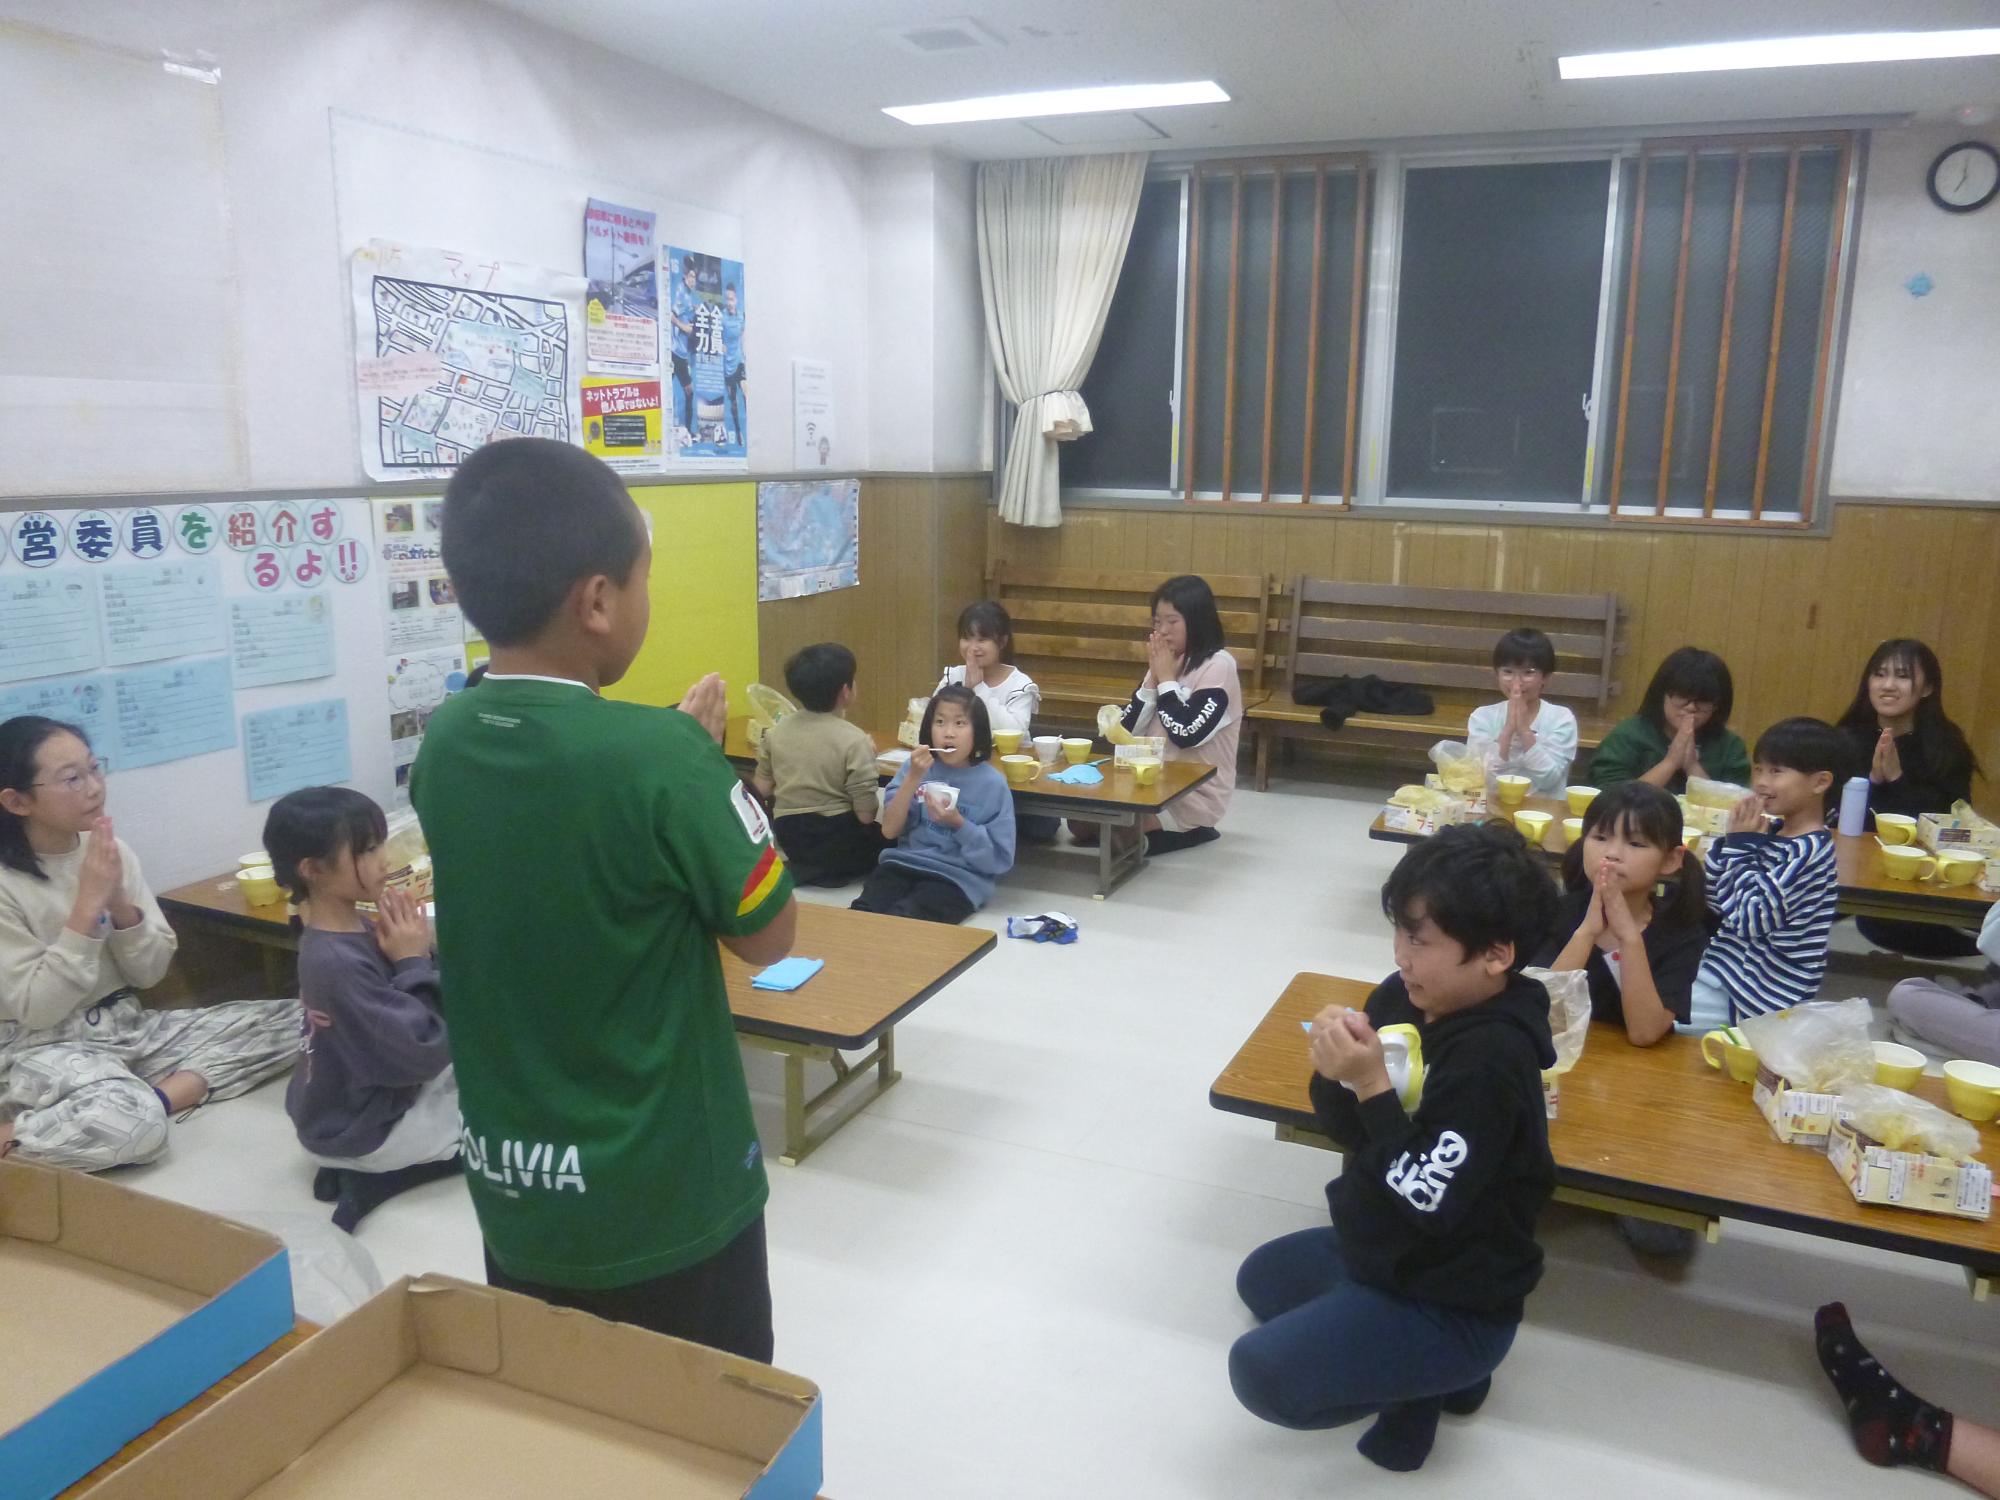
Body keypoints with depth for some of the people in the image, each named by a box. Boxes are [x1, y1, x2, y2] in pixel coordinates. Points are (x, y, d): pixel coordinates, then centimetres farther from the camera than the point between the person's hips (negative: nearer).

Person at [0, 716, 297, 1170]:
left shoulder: (112, 850, 1)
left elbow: (151, 972, 4)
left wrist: (118, 901, -14)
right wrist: (88, 904, -21)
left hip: (129, 1027, 7)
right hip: (43, 1048, -6)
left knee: (295, 1020, -9)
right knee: (134, 1124, -39)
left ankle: (156, 1097, -16)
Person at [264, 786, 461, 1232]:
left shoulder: (357, 930, -2)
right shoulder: (338, 962, -29)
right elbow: (422, 1053, -28)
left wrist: (421, 955, -11)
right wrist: (415, 962, -21)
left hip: (372, 1096, 8)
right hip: (362, 1129, -8)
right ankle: (375, 1173, -1)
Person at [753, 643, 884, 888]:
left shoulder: (776, 732, -1)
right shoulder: (854, 740, -16)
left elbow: (762, 790, 8)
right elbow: (866, 816, -13)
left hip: (789, 844, 5)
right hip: (839, 850, -5)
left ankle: (803, 866, 7)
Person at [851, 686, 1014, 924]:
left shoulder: (992, 784, -3)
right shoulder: (918, 766, 6)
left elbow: (1000, 859, -3)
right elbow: (889, 830, -2)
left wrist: (958, 823, -16)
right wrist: (913, 777, -13)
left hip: (957, 878, -3)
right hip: (904, 863, 3)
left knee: (899, 920, -31)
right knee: (862, 912, -28)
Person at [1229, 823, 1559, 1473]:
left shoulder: (1490, 1062, -31)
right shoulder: (1406, 998, -7)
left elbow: (1426, 1203, -31)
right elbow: (1347, 1128, 1)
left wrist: (1372, 1086, -32)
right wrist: (1336, 1072, -20)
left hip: (1454, 1302, -9)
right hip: (1386, 1247, 9)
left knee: (1260, 1371, -17)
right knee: (1261, 1278, 28)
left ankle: (1424, 1379, 4)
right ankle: (1416, 1368, 18)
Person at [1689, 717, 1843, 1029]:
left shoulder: (1809, 851, -19)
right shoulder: (1773, 831, 5)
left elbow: (1750, 919, -23)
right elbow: (1713, 898, 8)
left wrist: (1742, 842, -17)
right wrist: (1734, 838, -5)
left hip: (1761, 999, -8)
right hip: (1722, 971, 8)